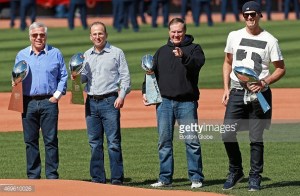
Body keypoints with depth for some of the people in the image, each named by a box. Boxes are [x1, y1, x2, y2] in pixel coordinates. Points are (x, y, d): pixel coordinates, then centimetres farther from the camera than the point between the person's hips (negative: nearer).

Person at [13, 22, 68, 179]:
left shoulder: (55, 54, 8)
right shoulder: (22, 55, 13)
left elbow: (63, 76, 8)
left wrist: (57, 95, -3)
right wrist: (15, 84, -6)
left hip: (49, 102, -2)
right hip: (28, 102, 2)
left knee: (51, 140, -4)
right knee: (30, 141, 3)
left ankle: (52, 175, -1)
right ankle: (33, 175, 8)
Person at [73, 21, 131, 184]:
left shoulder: (116, 53, 3)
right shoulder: (86, 55, 16)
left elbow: (125, 76, 1)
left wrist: (122, 96, -11)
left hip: (109, 102, -5)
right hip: (91, 102, 5)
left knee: (113, 142, -7)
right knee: (94, 143, 6)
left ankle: (117, 178, -6)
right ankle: (97, 178, 10)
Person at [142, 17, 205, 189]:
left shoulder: (194, 48, 4)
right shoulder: (162, 51, 17)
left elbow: (198, 63, -17)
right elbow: (152, 72, 19)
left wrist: (183, 57, -35)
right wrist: (145, 91, 6)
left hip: (187, 102, -4)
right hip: (164, 102, 4)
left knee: (192, 141, -6)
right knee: (164, 142, 5)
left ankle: (196, 178, -1)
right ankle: (165, 178, 10)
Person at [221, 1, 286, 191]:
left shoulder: (270, 40, -2)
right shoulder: (234, 36, 9)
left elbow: (281, 69, 2)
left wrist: (263, 83, -14)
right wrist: (226, 88, 8)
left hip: (259, 93, -3)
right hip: (236, 93, 3)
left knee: (256, 138, 1)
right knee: (227, 134, -4)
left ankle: (255, 178, 11)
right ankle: (235, 172, 15)